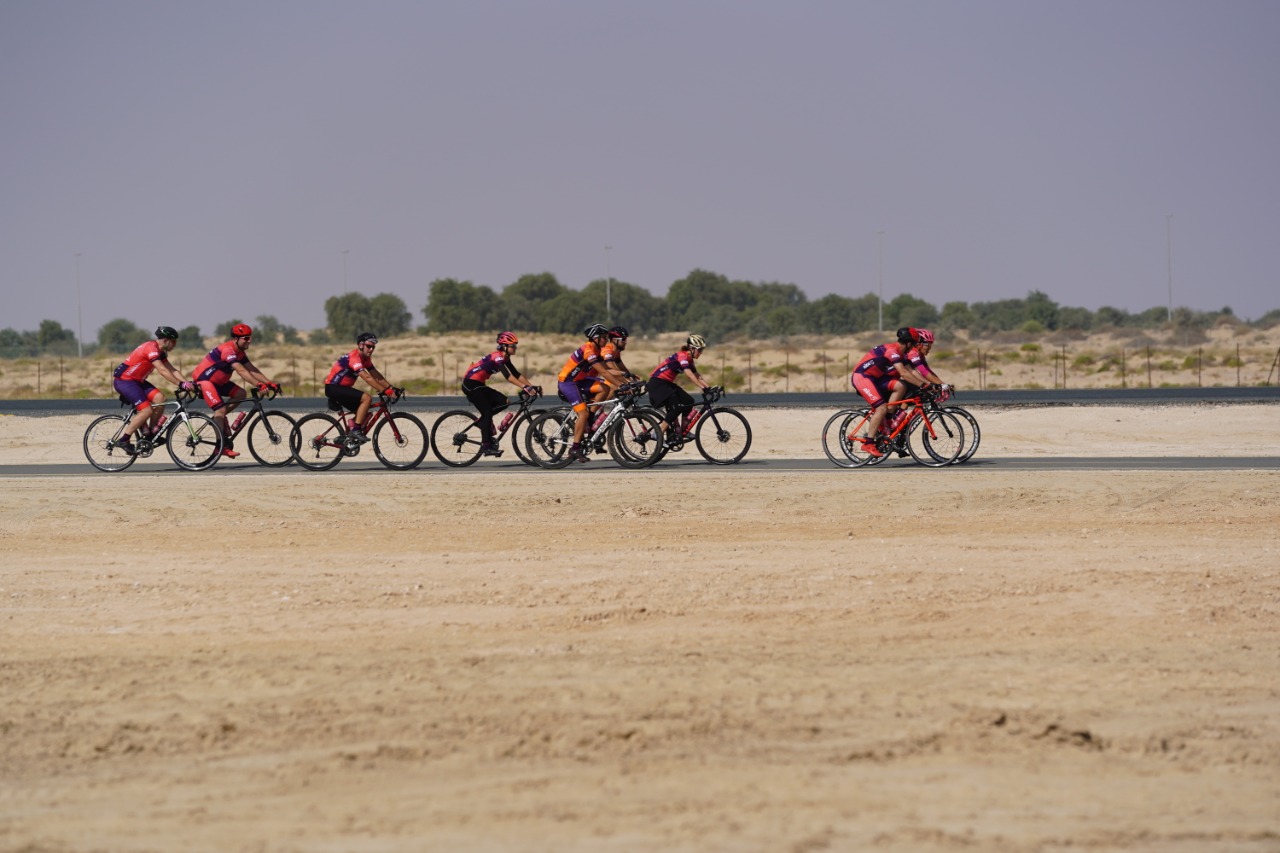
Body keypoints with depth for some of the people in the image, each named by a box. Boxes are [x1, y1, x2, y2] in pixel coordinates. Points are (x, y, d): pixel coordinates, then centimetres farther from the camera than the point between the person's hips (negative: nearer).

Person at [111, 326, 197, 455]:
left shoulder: (160, 352, 9)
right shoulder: (151, 348, -22)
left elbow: (172, 370, 4)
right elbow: (162, 370, -30)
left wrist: (188, 383, -9)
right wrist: (180, 384, -35)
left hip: (136, 381, 9)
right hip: (123, 380, -9)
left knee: (159, 398, -7)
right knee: (146, 410, -18)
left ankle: (151, 433, 2)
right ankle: (123, 440, -10)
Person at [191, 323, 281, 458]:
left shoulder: (240, 353, 5)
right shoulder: (228, 350, -26)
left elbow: (252, 370, 1)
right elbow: (241, 371, -36)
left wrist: (269, 383, -11)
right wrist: (259, 385, -43)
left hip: (218, 381, 9)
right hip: (203, 379, -9)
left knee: (240, 394, -3)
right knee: (221, 409, -19)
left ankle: (220, 418, 8)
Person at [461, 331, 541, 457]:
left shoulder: (505, 358, 8)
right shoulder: (497, 356, -20)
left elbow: (517, 374, 8)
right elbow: (508, 376, -32)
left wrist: (532, 386, -3)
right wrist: (525, 387, -40)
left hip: (478, 385, 9)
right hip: (471, 384, -9)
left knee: (503, 401, -2)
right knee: (487, 412, -13)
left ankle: (483, 422, 9)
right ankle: (486, 446, -13)